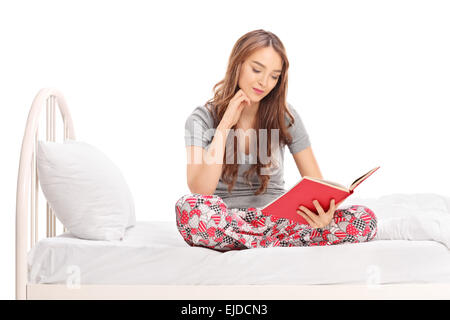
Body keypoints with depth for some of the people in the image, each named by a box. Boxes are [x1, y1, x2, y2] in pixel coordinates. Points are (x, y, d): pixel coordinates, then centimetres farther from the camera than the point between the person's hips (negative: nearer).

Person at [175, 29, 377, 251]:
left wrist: (323, 213, -21)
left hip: (277, 219, 2)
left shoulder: (285, 117, 3)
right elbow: (200, 191, -16)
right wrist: (225, 126, -18)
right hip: (223, 223, -2)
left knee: (364, 220, -21)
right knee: (190, 207, -38)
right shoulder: (202, 119, -3)